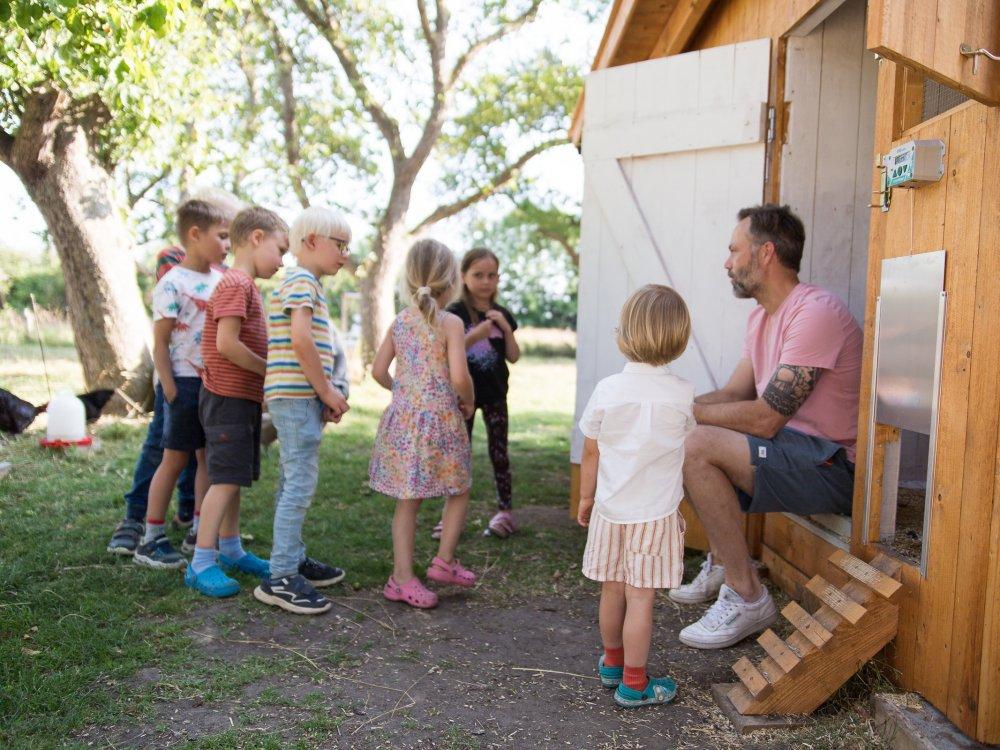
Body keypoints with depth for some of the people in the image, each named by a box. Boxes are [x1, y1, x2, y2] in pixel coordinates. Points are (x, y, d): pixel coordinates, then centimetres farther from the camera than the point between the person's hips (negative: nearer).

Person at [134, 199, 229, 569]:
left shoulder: (221, 281, 10)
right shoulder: (172, 283, -10)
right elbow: (161, 343, -11)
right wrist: (170, 389, -15)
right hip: (186, 382, -6)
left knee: (209, 457, 11)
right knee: (175, 458, 0)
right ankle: (151, 540, 12)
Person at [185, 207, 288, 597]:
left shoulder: (246, 285, 16)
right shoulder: (235, 284, -15)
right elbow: (227, 345, -24)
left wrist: (265, 386, 7)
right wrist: (270, 371, -14)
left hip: (245, 397, 10)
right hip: (228, 399, -10)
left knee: (233, 477, 16)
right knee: (225, 478, -7)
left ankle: (231, 550, 27)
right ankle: (201, 563, -1)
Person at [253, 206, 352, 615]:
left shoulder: (303, 282, 21)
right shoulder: (302, 280, -10)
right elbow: (301, 339, -22)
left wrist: (326, 394, 10)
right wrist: (327, 391, -14)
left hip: (295, 397, 10)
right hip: (296, 396, -10)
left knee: (292, 482, 16)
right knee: (301, 482, -9)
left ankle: (293, 559, 28)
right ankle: (281, 578, -6)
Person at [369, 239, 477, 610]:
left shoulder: (400, 321, 6)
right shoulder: (451, 323, -11)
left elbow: (378, 370, 8)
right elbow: (459, 376, -20)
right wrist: (468, 401, -1)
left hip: (402, 416, 5)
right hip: (440, 419, -5)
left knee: (407, 499, 10)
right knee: (458, 492, 16)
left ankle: (402, 576, 13)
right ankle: (444, 561, 18)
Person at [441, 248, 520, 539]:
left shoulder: (502, 314, 4)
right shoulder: (455, 313, -7)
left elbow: (514, 357, 3)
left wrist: (505, 327, -11)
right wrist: (475, 335, -26)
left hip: (494, 393, 3)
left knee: (499, 450, 8)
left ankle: (505, 510, 17)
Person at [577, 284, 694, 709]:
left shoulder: (606, 390, -7)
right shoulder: (683, 394, -10)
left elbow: (590, 453, 1)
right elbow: (692, 445, 6)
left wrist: (586, 498, 15)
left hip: (610, 509, 3)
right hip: (656, 512, -3)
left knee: (613, 590, 17)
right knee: (640, 598, 4)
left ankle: (612, 662, 38)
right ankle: (633, 684, 15)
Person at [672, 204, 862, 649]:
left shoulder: (815, 312, -20)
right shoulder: (763, 315, 12)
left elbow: (765, 418, -25)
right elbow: (734, 395, 10)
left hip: (833, 467, -10)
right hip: (796, 451, 10)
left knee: (698, 447, -26)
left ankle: (747, 597, -15)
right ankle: (722, 566, 17)